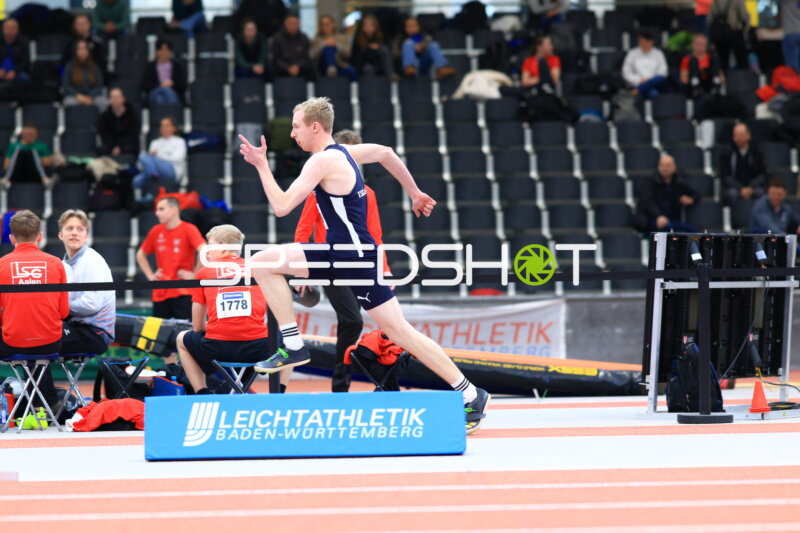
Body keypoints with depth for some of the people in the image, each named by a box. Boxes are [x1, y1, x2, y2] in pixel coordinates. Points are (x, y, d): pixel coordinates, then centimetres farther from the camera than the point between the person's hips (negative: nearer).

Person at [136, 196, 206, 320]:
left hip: (183, 293, -5)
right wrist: (150, 276, 13)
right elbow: (141, 255, 24)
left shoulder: (189, 230, -7)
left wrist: (194, 275, -16)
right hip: (160, 294, 5)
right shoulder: (156, 232, 9)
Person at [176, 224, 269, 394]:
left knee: (182, 339, 32)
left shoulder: (204, 273, 13)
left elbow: (197, 326, 17)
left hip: (218, 348, -1)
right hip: (258, 349, 1)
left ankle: (203, 397, 18)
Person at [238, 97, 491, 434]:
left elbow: (282, 207, -20)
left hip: (356, 257, -9)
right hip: (338, 254, 9)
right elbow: (386, 153, 27)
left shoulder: (322, 161, -16)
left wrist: (262, 165, -13)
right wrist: (414, 193, 35)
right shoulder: (342, 152, 12)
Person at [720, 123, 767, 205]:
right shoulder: (726, 153, 7)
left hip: (753, 187, 1)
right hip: (734, 187, -1)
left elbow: (762, 175, 4)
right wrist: (740, 189, -17)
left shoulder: (756, 152, 9)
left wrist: (751, 188, -16)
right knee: (732, 194, -36)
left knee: (759, 192, -34)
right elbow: (726, 177, 0)